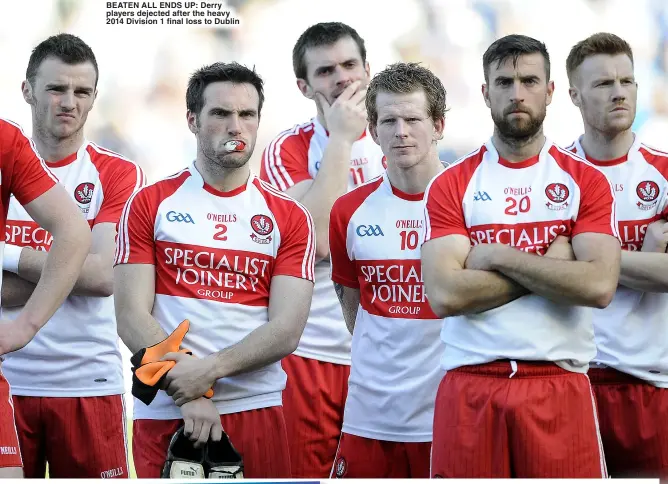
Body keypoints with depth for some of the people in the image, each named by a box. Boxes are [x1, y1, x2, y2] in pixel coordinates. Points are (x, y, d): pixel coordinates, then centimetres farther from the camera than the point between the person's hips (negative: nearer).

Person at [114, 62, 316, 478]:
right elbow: (132, 317, -2)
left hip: (256, 410, 1)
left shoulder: (289, 218, 8)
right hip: (165, 411, -1)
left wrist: (209, 370, -16)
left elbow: (286, 330, -1)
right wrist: (187, 394, -14)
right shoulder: (150, 205, 6)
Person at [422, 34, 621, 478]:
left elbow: (599, 286, -10)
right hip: (471, 387, 0)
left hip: (560, 387, 0)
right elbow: (445, 295, -9)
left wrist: (498, 257, -8)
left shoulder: (586, 181, 5)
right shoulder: (451, 186, 5)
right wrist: (551, 266, -8)